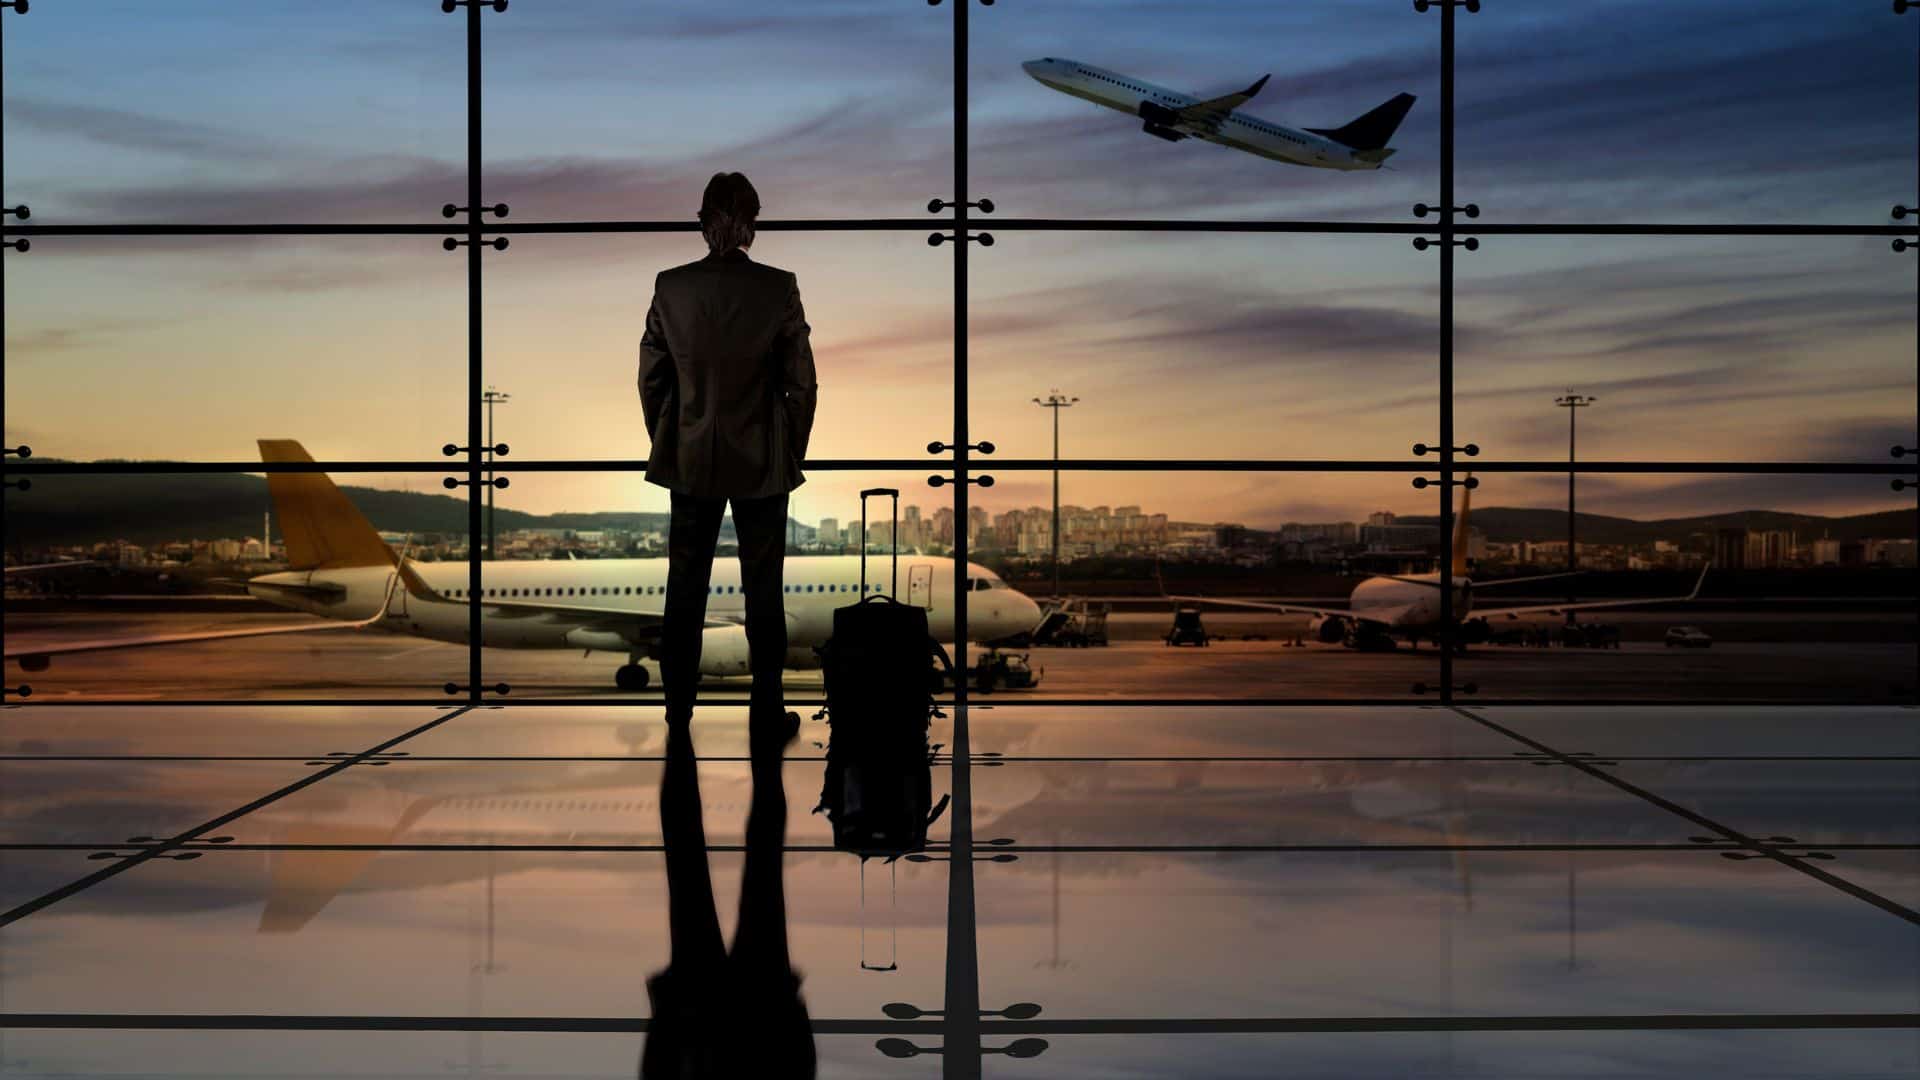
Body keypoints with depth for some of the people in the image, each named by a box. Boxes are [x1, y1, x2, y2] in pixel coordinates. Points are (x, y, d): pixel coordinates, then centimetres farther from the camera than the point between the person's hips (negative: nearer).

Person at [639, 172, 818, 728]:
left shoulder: (670, 287, -6)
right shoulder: (779, 287, -11)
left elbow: (651, 379, 0)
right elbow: (801, 382, -7)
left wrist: (665, 445, 14)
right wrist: (793, 453, 6)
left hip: (690, 460, 2)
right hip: (763, 463, -1)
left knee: (685, 588, 11)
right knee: (763, 589, 9)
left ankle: (679, 708, 18)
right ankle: (766, 709, 15)